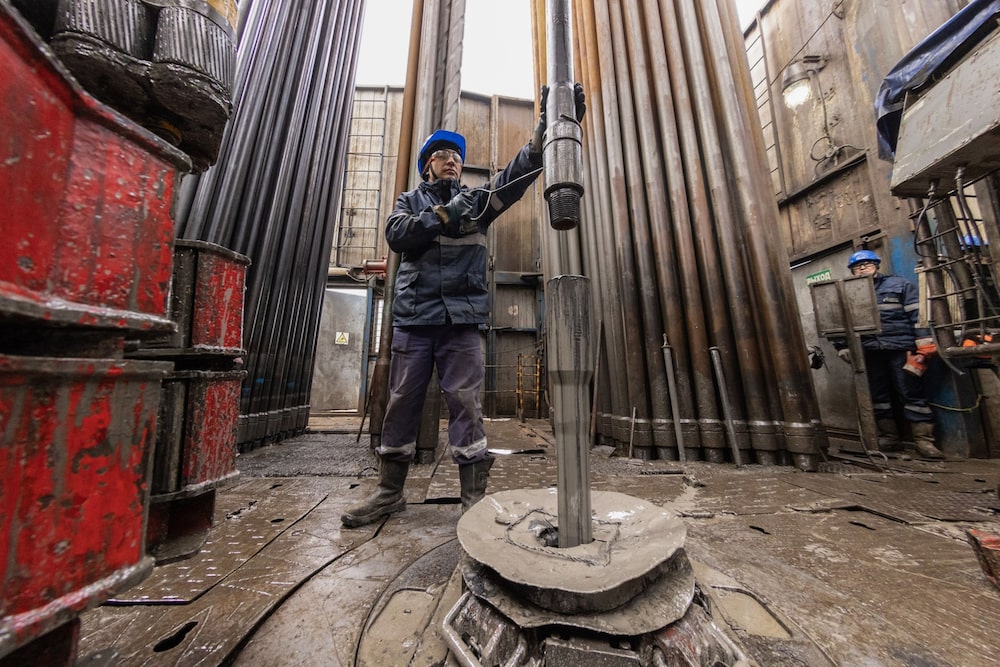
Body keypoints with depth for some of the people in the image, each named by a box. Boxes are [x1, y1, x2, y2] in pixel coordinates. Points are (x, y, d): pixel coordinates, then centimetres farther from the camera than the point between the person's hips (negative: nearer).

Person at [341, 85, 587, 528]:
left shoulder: (477, 200, 18)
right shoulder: (410, 200, 19)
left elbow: (517, 173, 2)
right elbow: (396, 235, -2)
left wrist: (548, 129, -12)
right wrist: (444, 214, -9)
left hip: (462, 320, 0)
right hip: (413, 318, 1)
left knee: (465, 405, -2)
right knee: (402, 403, 6)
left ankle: (474, 498, 9)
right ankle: (388, 493, 22)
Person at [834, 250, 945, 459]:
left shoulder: (899, 284, 6)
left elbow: (918, 314, 0)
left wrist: (924, 343, -9)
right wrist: (842, 348, 5)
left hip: (900, 348, -2)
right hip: (868, 352, 2)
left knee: (912, 394, -1)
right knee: (878, 396, 8)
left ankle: (923, 440, 7)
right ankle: (888, 438, 17)